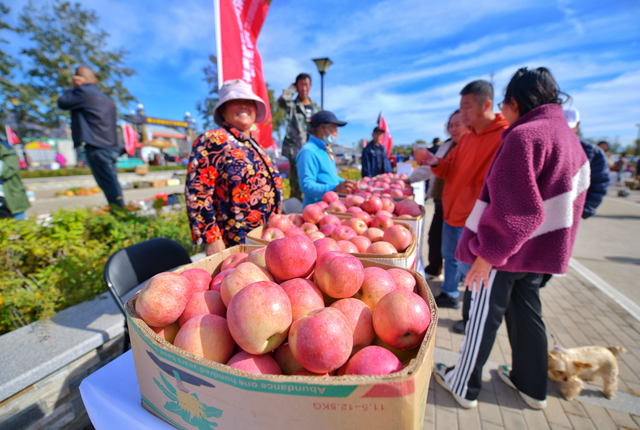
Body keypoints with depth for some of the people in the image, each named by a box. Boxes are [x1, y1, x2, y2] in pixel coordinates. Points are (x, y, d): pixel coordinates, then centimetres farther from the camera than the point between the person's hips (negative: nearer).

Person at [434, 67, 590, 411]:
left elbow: (514, 207, -24)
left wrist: (488, 253, -21)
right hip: (540, 248, 9)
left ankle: (464, 386, 24)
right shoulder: (568, 135, 12)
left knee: (484, 317, 5)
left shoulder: (523, 136, -17)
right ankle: (532, 385, 39)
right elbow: (573, 193, 19)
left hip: (504, 248, -8)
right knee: (526, 313, 21)